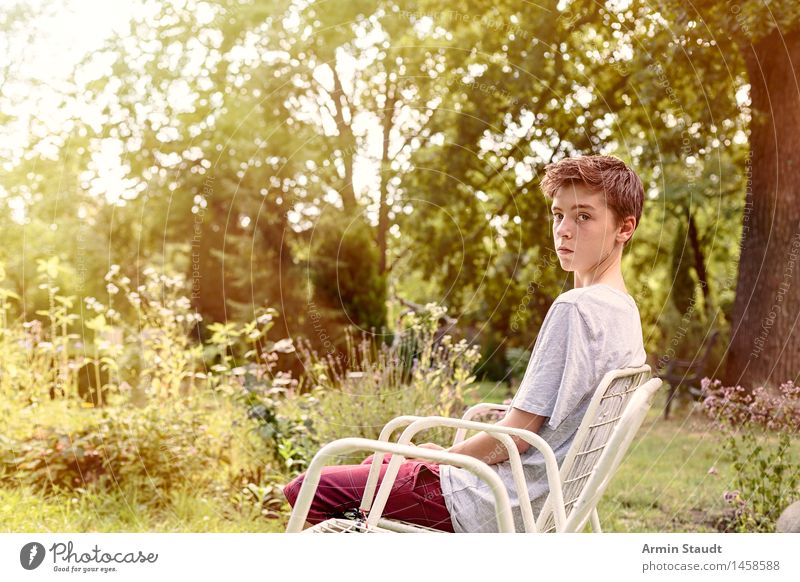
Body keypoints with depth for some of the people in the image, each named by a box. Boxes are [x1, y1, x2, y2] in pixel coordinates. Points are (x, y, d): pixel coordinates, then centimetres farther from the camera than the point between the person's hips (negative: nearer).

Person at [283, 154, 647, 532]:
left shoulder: (574, 308, -20)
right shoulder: (627, 312, 10)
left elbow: (515, 435, -21)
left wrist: (444, 456, -3)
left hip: (495, 507, -10)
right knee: (377, 462, 28)